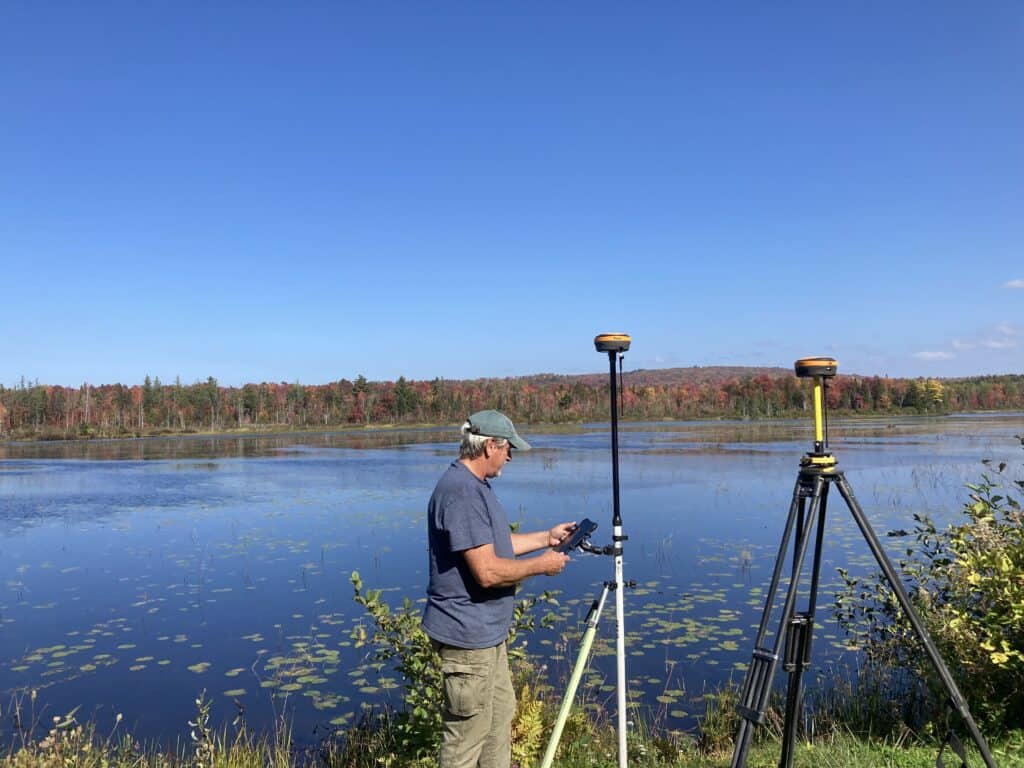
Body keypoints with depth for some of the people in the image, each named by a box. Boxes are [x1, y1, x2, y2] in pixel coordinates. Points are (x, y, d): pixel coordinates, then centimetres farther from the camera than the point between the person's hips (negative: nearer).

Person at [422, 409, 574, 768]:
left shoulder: (475, 486, 9)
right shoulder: (461, 493, -25)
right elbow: (488, 571, -28)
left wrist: (546, 538, 17)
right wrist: (541, 565, -15)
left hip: (487, 631, 11)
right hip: (467, 635, -11)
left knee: (501, 713, 23)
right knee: (468, 732, 4)